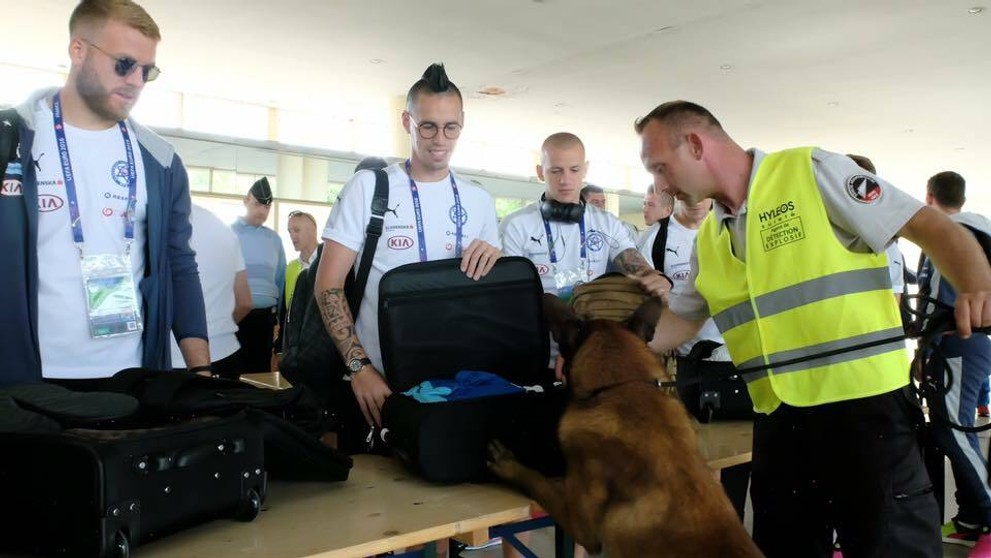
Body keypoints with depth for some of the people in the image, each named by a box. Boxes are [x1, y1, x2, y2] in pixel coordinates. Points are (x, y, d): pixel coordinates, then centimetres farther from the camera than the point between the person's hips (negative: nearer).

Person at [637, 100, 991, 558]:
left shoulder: (812, 172, -6)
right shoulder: (708, 239, 13)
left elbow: (931, 227, -7)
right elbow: (680, 320, 20)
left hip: (865, 404, -6)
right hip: (778, 420, 7)